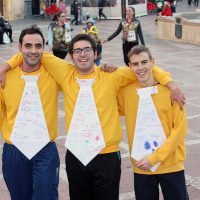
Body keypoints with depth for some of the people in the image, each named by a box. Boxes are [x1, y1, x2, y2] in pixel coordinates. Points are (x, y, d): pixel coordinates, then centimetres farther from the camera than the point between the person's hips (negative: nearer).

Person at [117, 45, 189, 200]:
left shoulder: (170, 90, -9)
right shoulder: (126, 91, -1)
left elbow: (180, 128, -9)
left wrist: (156, 157, -14)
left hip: (171, 165, -2)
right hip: (141, 167, 2)